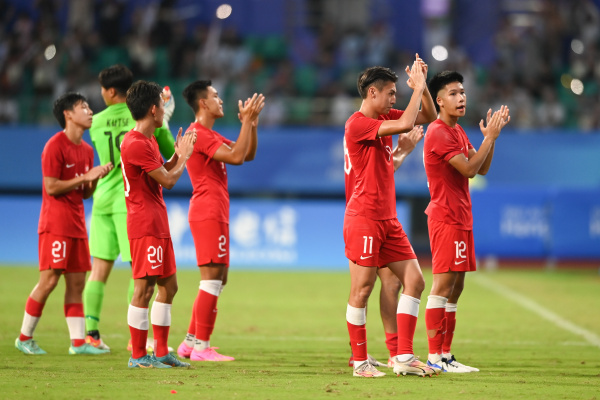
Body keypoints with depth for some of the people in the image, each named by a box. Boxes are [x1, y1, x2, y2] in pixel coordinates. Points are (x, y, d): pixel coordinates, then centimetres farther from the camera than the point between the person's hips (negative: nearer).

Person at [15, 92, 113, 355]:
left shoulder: (86, 150, 14)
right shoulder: (55, 146, -10)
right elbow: (52, 187, -14)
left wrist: (97, 177, 0)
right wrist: (85, 177, -15)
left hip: (77, 225, 8)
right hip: (55, 223, -8)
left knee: (76, 282, 5)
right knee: (48, 281, -9)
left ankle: (78, 342, 4)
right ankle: (24, 338, 2)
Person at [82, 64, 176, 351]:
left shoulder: (98, 122, 5)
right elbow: (172, 153, 4)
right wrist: (164, 119, 19)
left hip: (103, 199, 4)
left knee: (99, 269, 7)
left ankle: (91, 332, 5)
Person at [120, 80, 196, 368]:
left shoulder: (148, 142, 17)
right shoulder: (136, 144, -17)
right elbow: (168, 180, -16)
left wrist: (178, 154, 18)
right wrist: (184, 157, -1)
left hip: (158, 223, 11)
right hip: (145, 224, -11)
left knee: (168, 285, 12)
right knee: (144, 288, -8)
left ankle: (161, 352, 17)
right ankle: (138, 355, -5)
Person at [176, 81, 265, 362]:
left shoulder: (210, 136, 20)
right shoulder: (199, 134, -13)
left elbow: (248, 154, 21)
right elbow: (236, 157, -22)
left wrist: (251, 123, 7)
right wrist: (247, 120, -16)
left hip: (215, 214, 11)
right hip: (208, 214, -11)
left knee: (218, 278, 14)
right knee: (213, 277, -10)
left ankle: (191, 342, 17)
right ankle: (201, 347, -9)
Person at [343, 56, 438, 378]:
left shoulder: (383, 118, 13)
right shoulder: (358, 123, -14)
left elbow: (429, 115, 21)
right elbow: (406, 124, -24)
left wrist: (422, 84, 6)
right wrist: (417, 87, -13)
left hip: (388, 219, 9)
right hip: (364, 218, -9)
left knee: (414, 281, 4)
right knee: (362, 289, -4)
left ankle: (404, 357, 5)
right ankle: (360, 362, 4)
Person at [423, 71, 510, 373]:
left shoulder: (457, 132, 18)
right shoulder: (438, 133, -13)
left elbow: (482, 169, 16)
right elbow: (469, 169, -18)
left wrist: (491, 135, 5)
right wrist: (490, 136, -12)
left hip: (461, 217, 10)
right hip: (446, 217, -10)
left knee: (455, 286, 9)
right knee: (443, 284, -11)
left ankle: (445, 355, 12)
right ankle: (434, 357, -11)